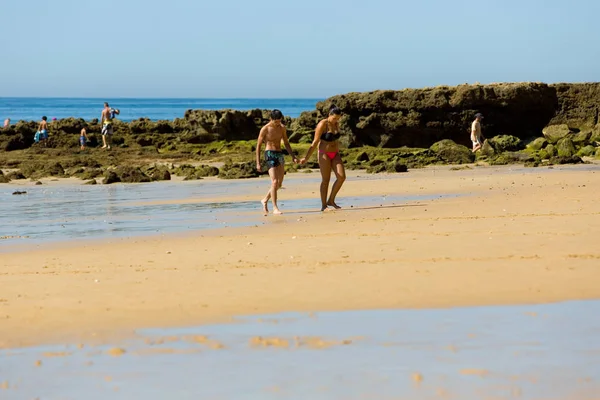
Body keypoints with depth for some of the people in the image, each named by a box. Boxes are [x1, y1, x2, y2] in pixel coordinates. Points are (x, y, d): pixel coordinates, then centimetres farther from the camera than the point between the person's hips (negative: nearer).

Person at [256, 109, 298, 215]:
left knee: (279, 183, 8)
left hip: (280, 154, 7)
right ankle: (275, 208, -15)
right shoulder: (265, 129, -7)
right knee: (274, 182, -16)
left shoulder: (282, 128, 9)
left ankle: (265, 200, 28)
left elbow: (286, 143, 18)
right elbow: (258, 146, -3)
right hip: (270, 155, -7)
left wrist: (293, 157, 9)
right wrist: (258, 163, -7)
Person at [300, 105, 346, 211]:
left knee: (341, 177, -7)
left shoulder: (336, 124, 7)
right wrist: (306, 158, -17)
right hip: (324, 154, -6)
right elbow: (315, 142, -13)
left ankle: (331, 200, 6)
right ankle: (323, 205, 3)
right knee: (325, 180, -5)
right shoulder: (322, 125, -13)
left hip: (335, 154, 6)